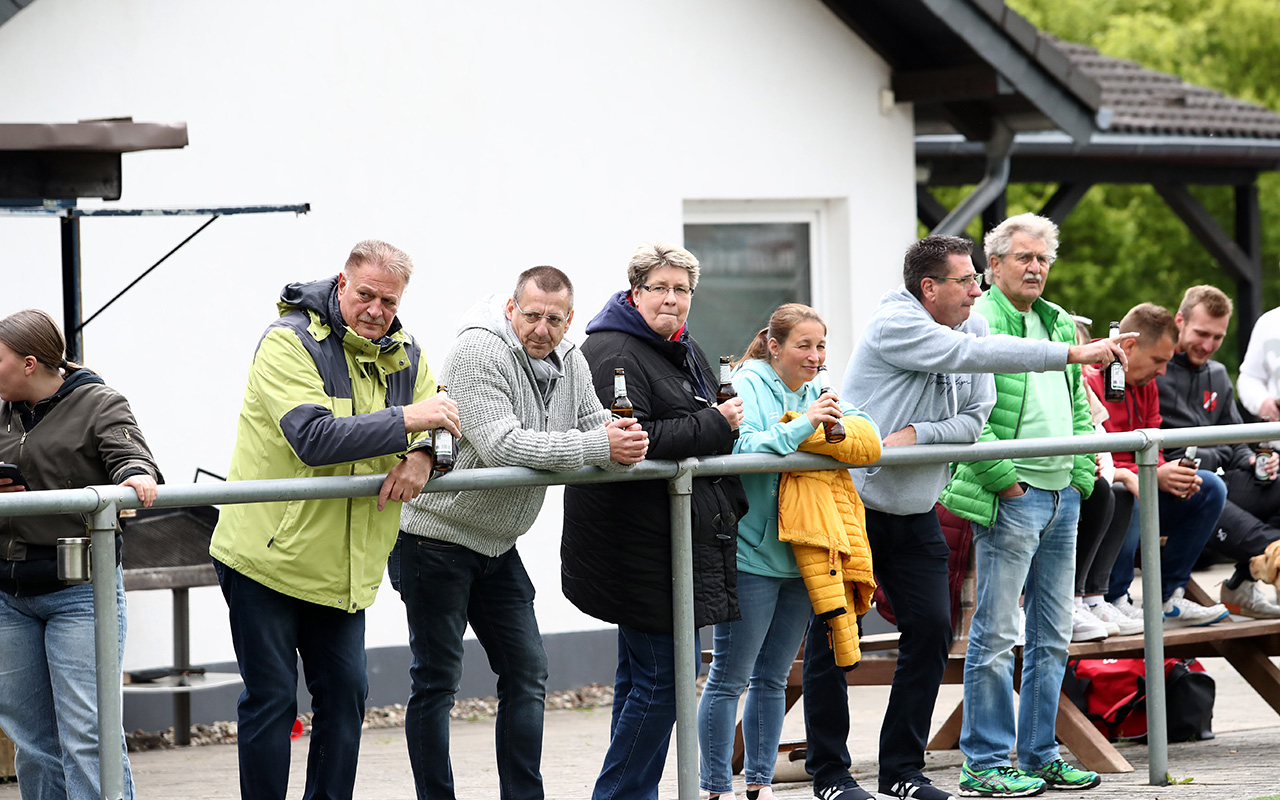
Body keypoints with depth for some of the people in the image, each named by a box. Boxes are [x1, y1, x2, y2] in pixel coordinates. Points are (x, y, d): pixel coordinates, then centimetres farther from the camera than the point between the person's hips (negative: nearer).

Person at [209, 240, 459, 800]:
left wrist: (422, 455, -14)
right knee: (271, 700, -2)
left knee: (346, 695, 7)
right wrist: (406, 420, -30)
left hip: (343, 564, 6)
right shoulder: (289, 343, -14)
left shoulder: (405, 356, 8)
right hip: (267, 556, -6)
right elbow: (313, 437, -27)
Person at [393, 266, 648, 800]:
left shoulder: (569, 362, 5)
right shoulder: (479, 349, -19)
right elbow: (501, 445, -29)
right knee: (436, 681, -2)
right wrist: (597, 446, -30)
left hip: (497, 545, 8)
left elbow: (596, 432, 4)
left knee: (527, 675, 6)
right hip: (437, 535, -8)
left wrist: (623, 443, -21)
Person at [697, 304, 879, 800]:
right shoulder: (747, 387, -8)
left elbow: (864, 428, 9)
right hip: (750, 554, -7)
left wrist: (838, 426, -12)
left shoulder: (814, 395, 14)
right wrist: (803, 426, -26)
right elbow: (739, 448, -23)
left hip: (800, 555, 7)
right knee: (730, 678, -3)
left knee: (773, 677, 12)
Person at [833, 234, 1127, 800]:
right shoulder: (894, 324, -18)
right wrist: (1073, 354, -29)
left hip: (915, 513, 7)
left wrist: (920, 433, -19)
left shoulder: (971, 325, 4)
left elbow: (976, 418, 0)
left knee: (931, 629, 0)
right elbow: (974, 355, -28)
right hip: (853, 504, -7)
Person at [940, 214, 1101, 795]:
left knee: (1052, 637, 11)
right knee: (995, 636, -5)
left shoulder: (1060, 325, 17)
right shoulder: (977, 321, -9)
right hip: (1011, 500, -8)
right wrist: (1004, 478, -17)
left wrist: (1082, 476, 10)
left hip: (1063, 496, 8)